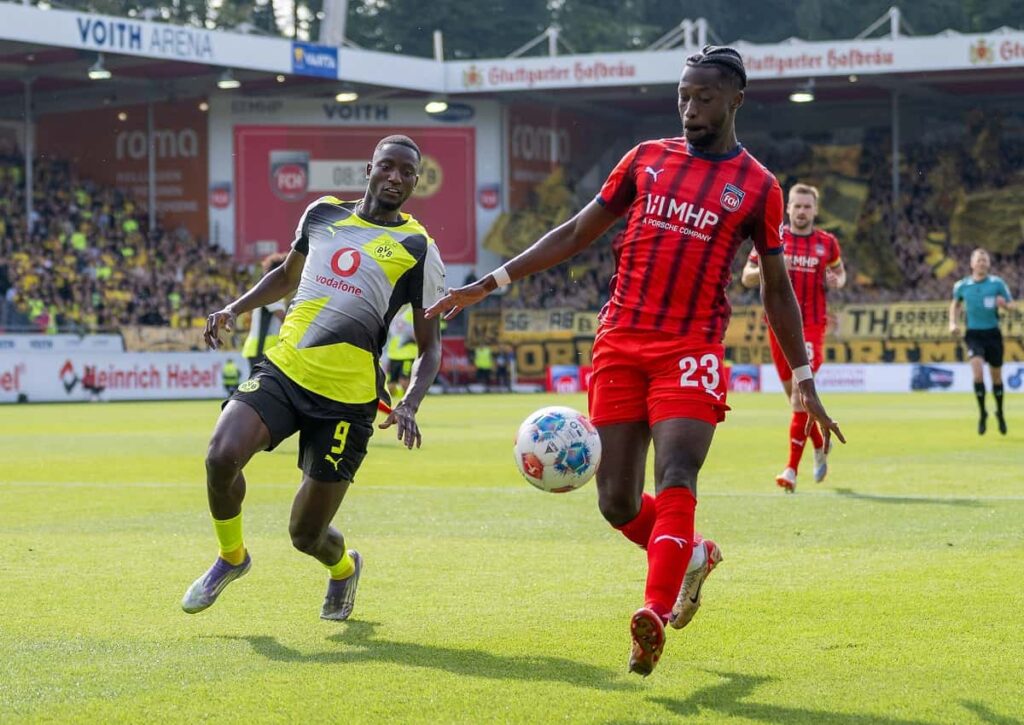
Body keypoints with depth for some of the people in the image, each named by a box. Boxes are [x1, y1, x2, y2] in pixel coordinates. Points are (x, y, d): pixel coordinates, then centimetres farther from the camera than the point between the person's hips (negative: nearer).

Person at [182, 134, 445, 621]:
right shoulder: (323, 213, 11)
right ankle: (231, 557, 5)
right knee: (222, 454, -25)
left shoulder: (418, 248, 1)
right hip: (283, 368, 3)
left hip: (346, 397, -3)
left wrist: (409, 406, -14)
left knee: (306, 534, 0)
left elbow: (429, 347, 4)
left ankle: (343, 567, 39)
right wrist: (234, 309, 12)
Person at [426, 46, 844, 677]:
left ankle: (655, 614, -32)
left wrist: (804, 382, 5)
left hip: (691, 350, -3)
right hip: (620, 342, 3)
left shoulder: (757, 187, 5)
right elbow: (577, 233, 17)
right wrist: (489, 284, 12)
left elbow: (777, 290, 11)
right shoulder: (647, 159, 13)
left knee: (676, 478, -23)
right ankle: (692, 555, 30)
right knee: (616, 500, 2)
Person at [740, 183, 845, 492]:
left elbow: (839, 271, 21)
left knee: (799, 394, -14)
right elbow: (746, 277, 6)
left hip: (811, 327, -2)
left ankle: (792, 469, -14)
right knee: (794, 395, 11)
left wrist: (837, 281, -3)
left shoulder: (827, 243, 5)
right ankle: (820, 446, 37)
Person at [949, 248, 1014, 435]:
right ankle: (982, 414, -5)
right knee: (978, 372, -20)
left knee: (996, 376, 9)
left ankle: (1000, 413, 32)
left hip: (993, 334, 0)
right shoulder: (961, 286, 1)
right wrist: (953, 323, 5)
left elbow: (1011, 305, 3)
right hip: (974, 334, 0)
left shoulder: (997, 283, -3)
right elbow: (955, 304, 20)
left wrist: (1004, 304, -20)